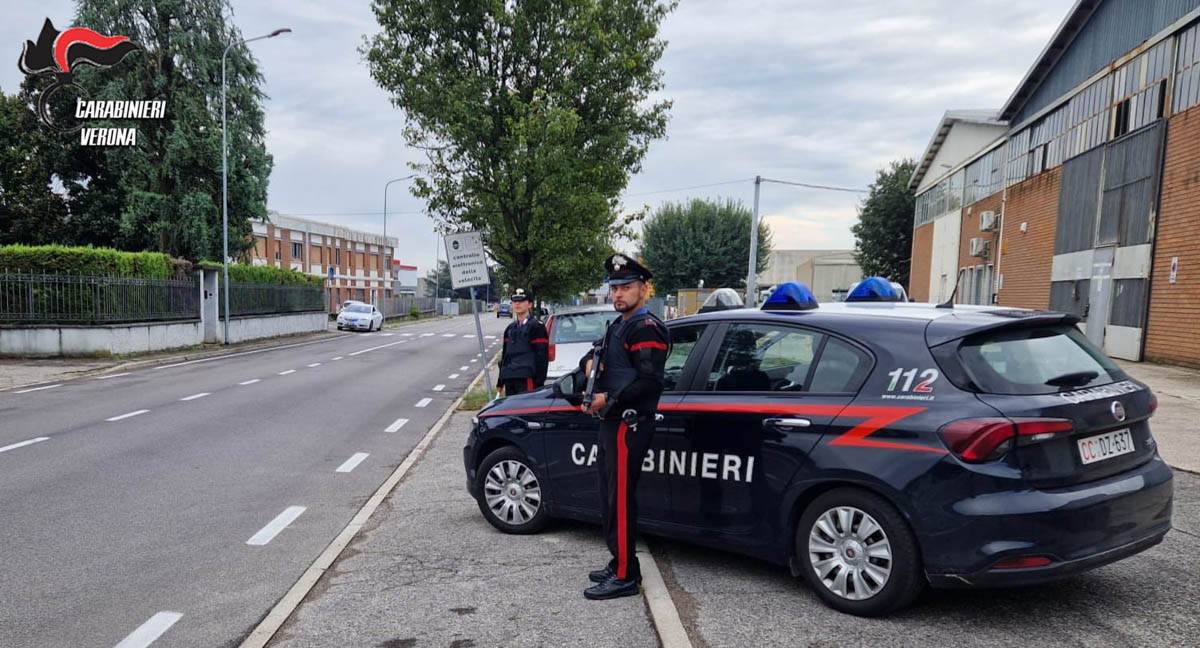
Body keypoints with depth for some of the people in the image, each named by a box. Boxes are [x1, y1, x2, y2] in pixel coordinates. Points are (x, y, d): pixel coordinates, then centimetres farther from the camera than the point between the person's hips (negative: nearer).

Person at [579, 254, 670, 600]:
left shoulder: (646, 328, -13)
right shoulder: (619, 326, 18)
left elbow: (650, 381, -22)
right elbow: (596, 352, 29)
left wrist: (610, 400, -18)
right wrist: (590, 360, 6)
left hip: (627, 425, -10)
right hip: (611, 423, 10)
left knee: (621, 500, -7)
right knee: (610, 496, 16)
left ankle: (625, 577, 0)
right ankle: (619, 564, 28)